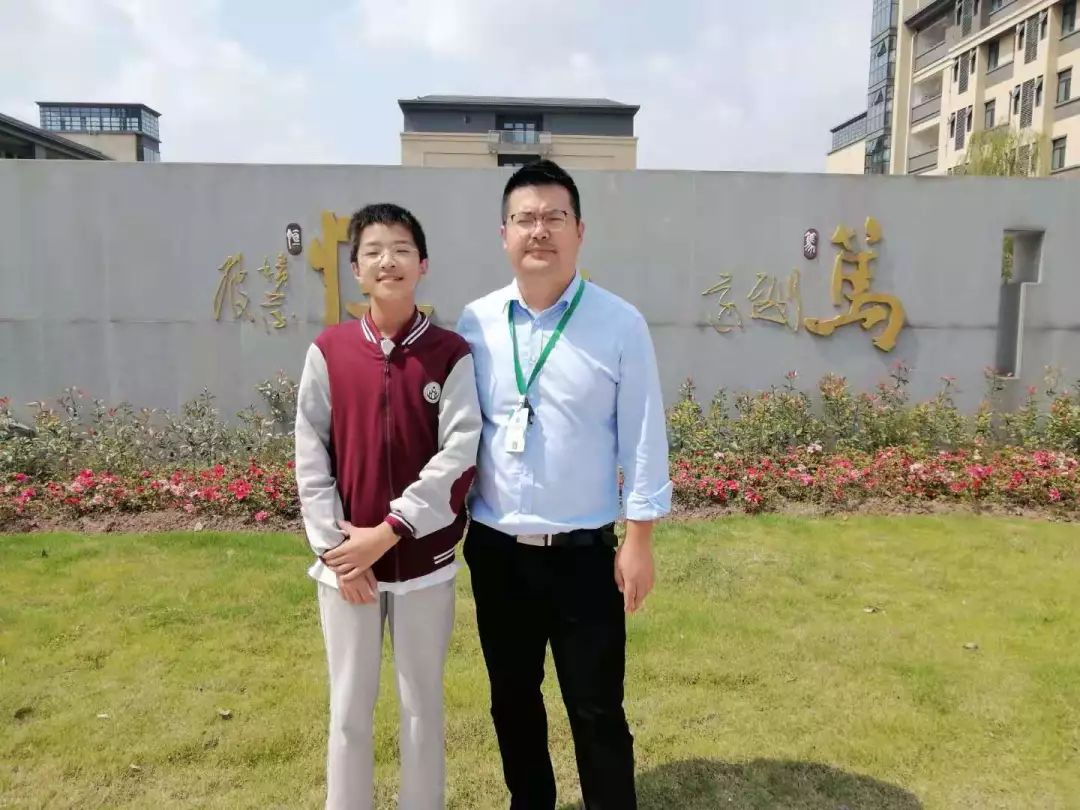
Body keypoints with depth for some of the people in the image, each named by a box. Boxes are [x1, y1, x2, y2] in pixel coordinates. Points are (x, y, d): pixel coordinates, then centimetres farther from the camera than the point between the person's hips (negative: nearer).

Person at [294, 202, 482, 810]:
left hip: (425, 559, -1)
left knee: (423, 702, 15)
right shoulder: (328, 351, -1)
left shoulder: (451, 355, -6)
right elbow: (311, 458, -2)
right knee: (350, 707, 15)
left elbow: (459, 454, -12)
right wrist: (334, 546, -8)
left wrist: (389, 530, -16)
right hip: (346, 560, 1)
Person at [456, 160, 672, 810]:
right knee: (512, 700, 21)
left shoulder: (620, 325, -9)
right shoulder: (476, 323, -1)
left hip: (583, 551, -3)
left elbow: (642, 439, -6)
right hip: (495, 549, 4)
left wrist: (639, 540, -6)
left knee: (597, 709, 10)